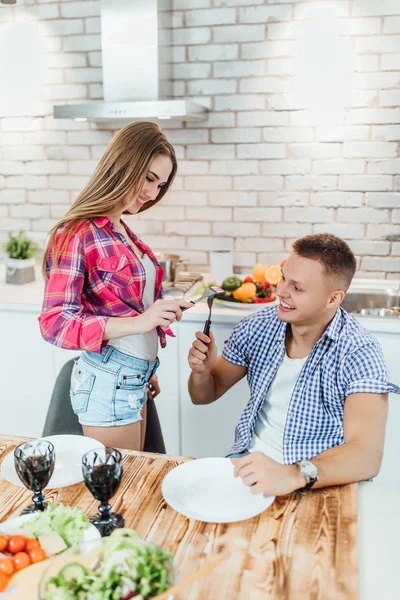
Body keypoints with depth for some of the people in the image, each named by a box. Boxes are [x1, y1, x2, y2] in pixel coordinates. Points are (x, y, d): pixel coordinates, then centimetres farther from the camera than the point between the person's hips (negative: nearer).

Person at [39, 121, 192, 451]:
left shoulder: (123, 231, 7)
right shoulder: (77, 234, -16)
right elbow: (55, 322, -19)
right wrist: (138, 322, -29)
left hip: (135, 377, 8)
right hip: (108, 382, -8)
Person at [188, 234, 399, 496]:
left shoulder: (358, 354, -18)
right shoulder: (257, 327, -4)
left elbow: (368, 455, -29)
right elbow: (204, 395, 7)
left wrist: (293, 476, -46)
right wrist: (201, 371, -16)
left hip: (320, 482, -3)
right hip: (251, 461, 3)